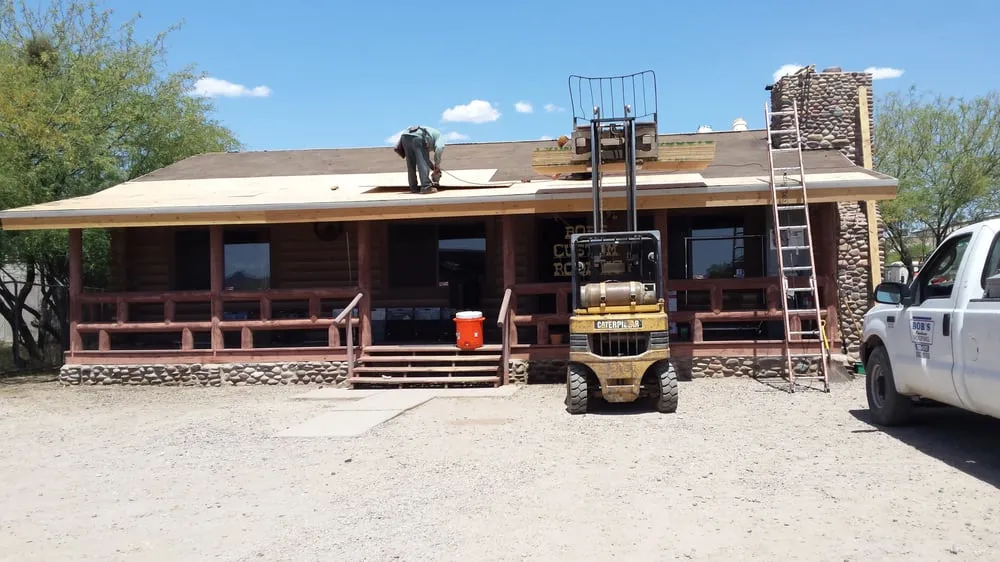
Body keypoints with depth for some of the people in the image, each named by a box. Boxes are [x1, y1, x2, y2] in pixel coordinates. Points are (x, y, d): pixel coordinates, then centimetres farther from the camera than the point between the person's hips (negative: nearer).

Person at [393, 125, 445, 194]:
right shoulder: (440, 137, 25)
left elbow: (424, 157, 42)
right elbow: (439, 149, 1)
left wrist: (433, 167, 41)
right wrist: (437, 166, 9)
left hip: (405, 136, 7)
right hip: (418, 137, -7)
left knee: (411, 165, 13)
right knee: (423, 164, -2)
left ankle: (414, 188, 15)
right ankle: (426, 187, -9)